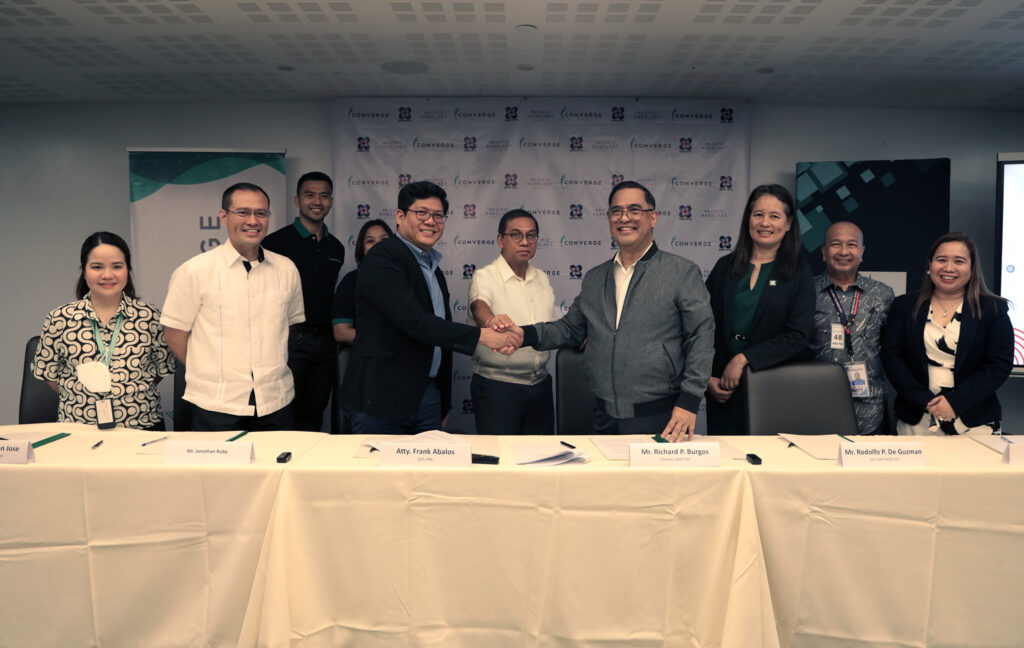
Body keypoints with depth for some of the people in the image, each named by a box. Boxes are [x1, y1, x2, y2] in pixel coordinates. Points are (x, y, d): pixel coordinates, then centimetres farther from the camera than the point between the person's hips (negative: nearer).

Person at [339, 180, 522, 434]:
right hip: (382, 398, -8)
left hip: (429, 395, 8)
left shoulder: (432, 268, 16)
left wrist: (444, 403, 18)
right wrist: (481, 335, -23)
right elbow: (415, 322, -23)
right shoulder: (382, 259, -12)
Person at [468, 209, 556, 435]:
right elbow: (479, 306, -29)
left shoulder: (541, 278, 11)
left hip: (540, 385, 6)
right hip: (497, 388, -5)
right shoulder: (485, 277, -8)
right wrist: (490, 320, -52)